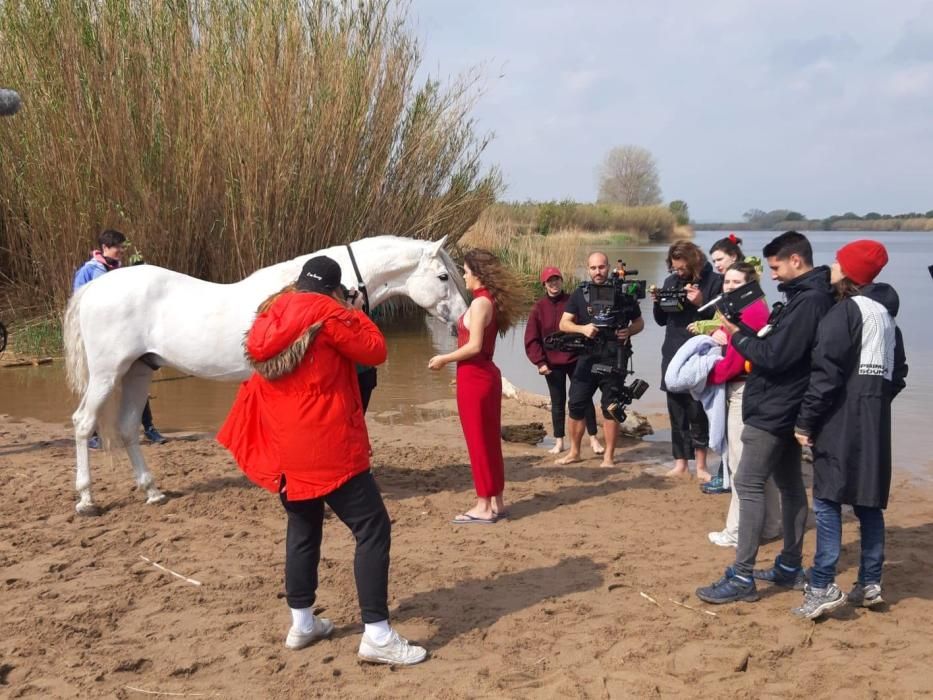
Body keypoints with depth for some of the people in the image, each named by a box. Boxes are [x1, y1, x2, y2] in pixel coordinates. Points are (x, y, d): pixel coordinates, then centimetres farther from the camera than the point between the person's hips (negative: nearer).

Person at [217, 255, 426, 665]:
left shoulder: (270, 318, 9)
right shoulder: (327, 314, -11)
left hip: (283, 449, 8)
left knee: (302, 530, 21)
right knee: (372, 529, -3)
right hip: (327, 448, -7)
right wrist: (351, 312, 8)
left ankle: (302, 624, 28)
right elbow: (375, 350, -5)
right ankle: (377, 635, -6)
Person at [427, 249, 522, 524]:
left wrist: (444, 359, -11)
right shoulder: (490, 300, 11)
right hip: (486, 375, 9)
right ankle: (496, 502, 21)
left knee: (478, 442, -2)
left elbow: (474, 346, -22)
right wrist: (452, 360, 15)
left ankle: (484, 507, 5)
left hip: (474, 378, -9)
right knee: (490, 440, 13)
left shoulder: (480, 302, -17)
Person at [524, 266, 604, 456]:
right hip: (552, 364, 0)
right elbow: (531, 339, -1)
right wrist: (540, 362, -9)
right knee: (557, 403, 8)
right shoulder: (539, 307, -1)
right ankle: (559, 442, 15)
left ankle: (593, 439, 13)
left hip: (576, 360, 0)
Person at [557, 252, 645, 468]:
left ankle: (609, 456, 11)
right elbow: (563, 324, -1)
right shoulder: (580, 294, 3)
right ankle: (574, 452, 19)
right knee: (576, 405, 4)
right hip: (587, 357, 2)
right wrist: (582, 328, -21)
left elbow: (639, 322, 7)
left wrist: (628, 331, -16)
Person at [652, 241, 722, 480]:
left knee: (697, 411, -2)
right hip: (672, 355, 5)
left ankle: (701, 465, 8)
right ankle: (680, 463, 16)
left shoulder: (713, 281, -6)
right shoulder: (671, 281, 10)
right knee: (676, 412, 8)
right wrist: (657, 302, -3)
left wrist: (701, 303, -22)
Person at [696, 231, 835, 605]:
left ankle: (742, 578, -5)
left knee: (749, 485, -8)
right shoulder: (811, 296, 11)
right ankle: (790, 567, 25)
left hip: (773, 411, -11)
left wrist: (737, 335, -12)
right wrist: (744, 333, -1)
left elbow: (774, 357, -24)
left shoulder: (807, 301, -21)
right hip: (785, 410, 11)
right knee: (790, 484, 15)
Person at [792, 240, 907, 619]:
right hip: (875, 421, 8)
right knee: (868, 502, 12)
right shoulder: (886, 313, 16)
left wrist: (805, 420, -12)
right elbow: (898, 372, 21)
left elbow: (826, 373, -16)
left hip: (842, 421, -8)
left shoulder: (844, 311, -11)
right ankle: (870, 584, 18)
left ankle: (823, 587, -9)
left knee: (827, 501, -6)